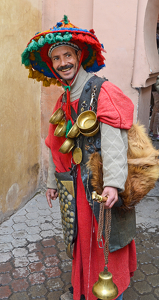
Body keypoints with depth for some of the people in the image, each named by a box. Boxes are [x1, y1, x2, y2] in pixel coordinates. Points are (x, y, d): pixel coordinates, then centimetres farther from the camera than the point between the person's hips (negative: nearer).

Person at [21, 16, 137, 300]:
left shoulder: (102, 91, -12)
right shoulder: (63, 100, 13)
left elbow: (114, 140, -24)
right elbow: (55, 145, 16)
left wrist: (113, 183, -33)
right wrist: (53, 182, 19)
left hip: (100, 182, -6)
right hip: (75, 183, 7)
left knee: (106, 237, 4)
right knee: (81, 234, 17)